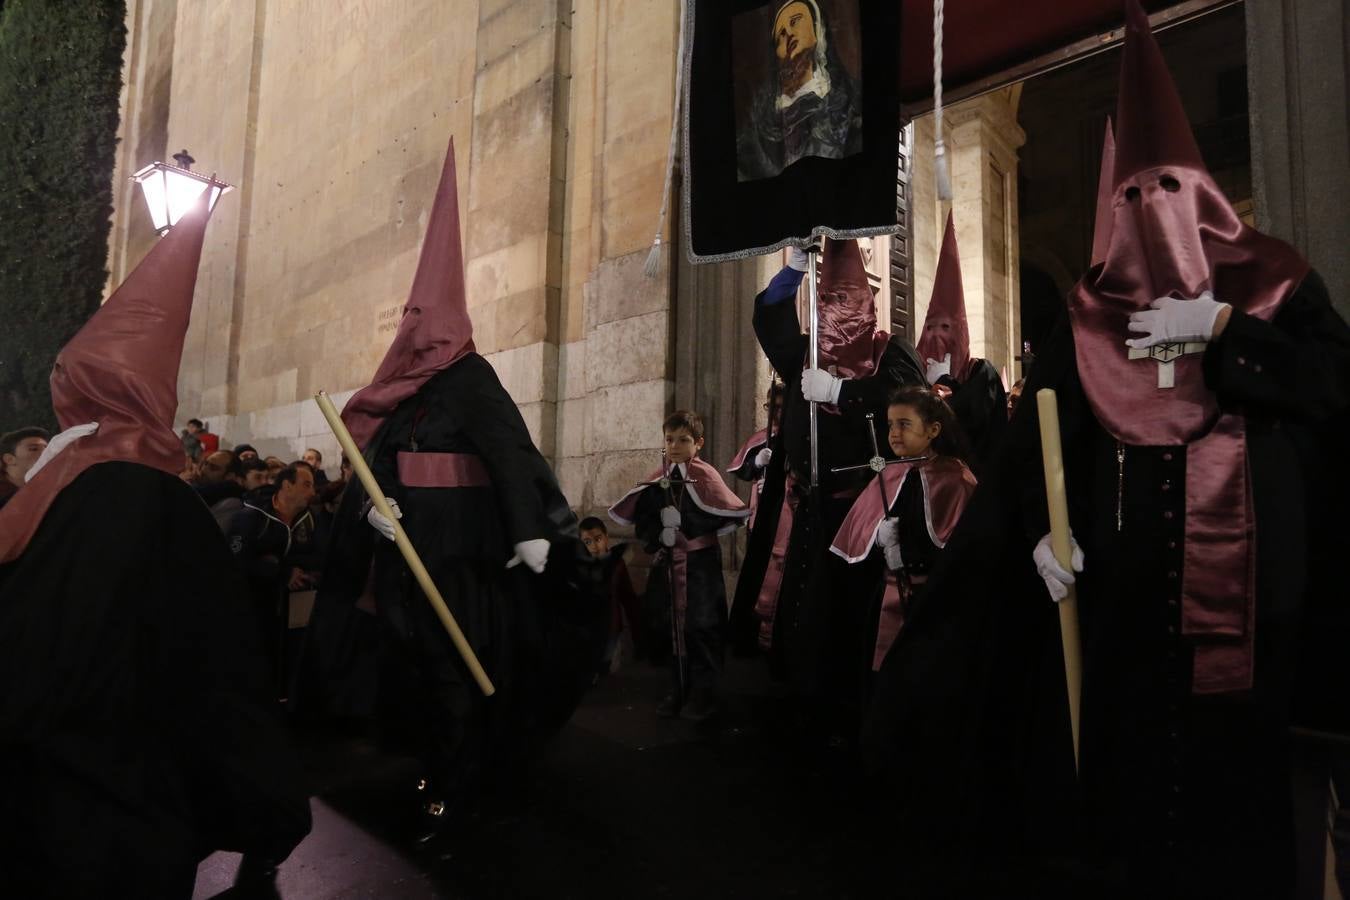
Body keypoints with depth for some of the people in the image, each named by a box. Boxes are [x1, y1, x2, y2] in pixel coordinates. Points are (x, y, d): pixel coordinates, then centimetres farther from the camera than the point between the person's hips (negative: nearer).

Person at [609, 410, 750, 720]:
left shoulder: (705, 475, -7)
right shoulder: (658, 479, 6)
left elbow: (731, 513, -16)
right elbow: (641, 521, 6)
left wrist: (684, 521, -19)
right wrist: (658, 535, -15)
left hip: (700, 564, -4)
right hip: (668, 565, 5)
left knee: (701, 627, 0)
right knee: (673, 627, 13)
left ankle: (704, 692, 16)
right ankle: (678, 690, 27)